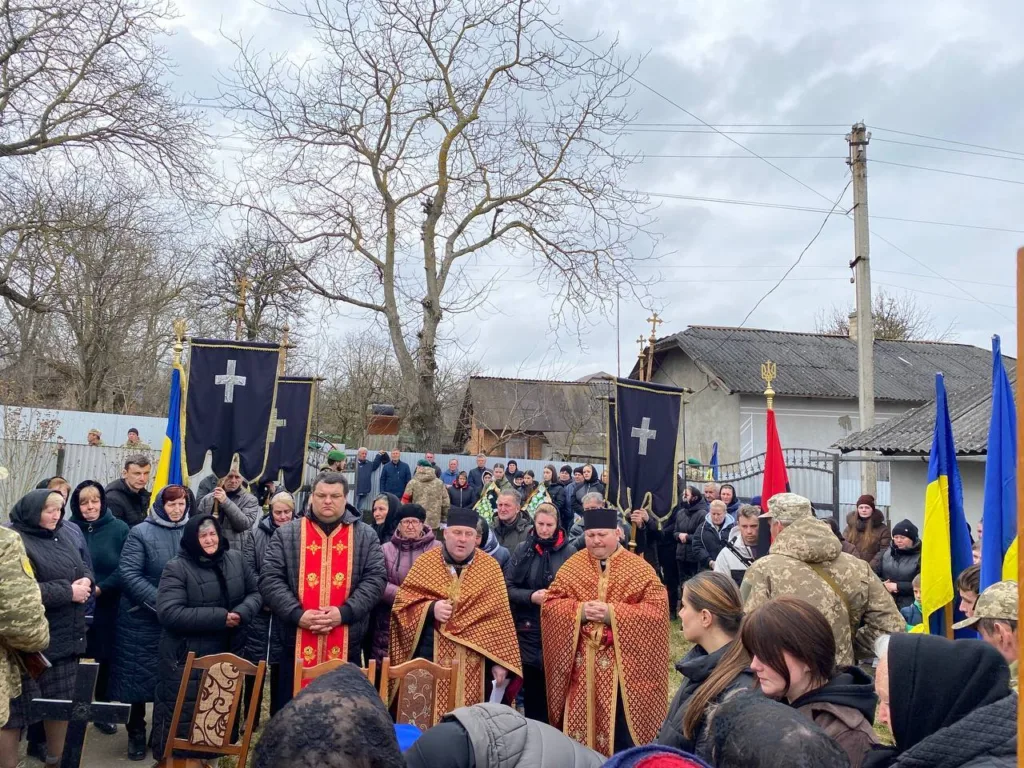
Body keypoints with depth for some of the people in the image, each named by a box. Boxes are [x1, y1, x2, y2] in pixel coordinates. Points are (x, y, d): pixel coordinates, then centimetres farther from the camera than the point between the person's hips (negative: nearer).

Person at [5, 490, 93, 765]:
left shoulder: (61, 534, 11)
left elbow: (84, 566, 20)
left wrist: (86, 580, -3)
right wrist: (68, 592, -19)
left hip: (65, 638, 8)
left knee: (61, 702, 18)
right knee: (16, 707, 0)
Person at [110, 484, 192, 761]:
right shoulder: (140, 533, -6)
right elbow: (129, 574, -14)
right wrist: (161, 603, -20)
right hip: (142, 619, -2)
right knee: (140, 675, 8)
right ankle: (136, 733, 25)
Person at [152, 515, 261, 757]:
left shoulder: (235, 559, 4)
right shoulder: (176, 568, -11)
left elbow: (256, 592, 9)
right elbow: (169, 613, -20)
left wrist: (242, 612, -14)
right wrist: (220, 617, -22)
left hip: (228, 656, 5)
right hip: (187, 660, -5)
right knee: (181, 721, 5)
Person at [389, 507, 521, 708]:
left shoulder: (490, 567, 3)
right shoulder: (425, 561, 4)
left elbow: (499, 617, 2)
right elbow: (402, 601, 3)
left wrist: (500, 661, -3)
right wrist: (430, 608, -16)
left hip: (472, 659, 0)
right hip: (430, 653, 0)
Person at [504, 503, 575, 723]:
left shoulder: (569, 552, -2)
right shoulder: (522, 550, 3)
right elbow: (508, 587, 1)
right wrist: (531, 596, -14)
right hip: (528, 628, 1)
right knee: (531, 684, 7)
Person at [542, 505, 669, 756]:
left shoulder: (639, 568, -2)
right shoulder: (573, 565, 6)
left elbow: (657, 609, -10)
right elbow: (549, 603, 3)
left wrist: (614, 613, -18)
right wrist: (578, 610, -15)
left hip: (621, 663, -2)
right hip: (580, 663, 3)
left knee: (620, 725, 3)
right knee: (580, 720, 9)